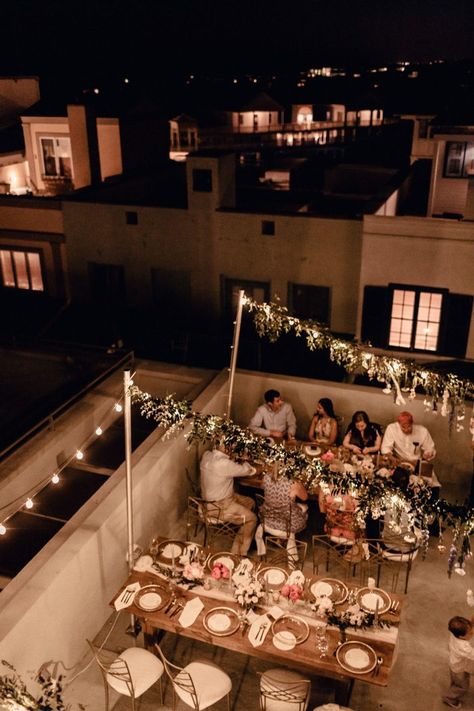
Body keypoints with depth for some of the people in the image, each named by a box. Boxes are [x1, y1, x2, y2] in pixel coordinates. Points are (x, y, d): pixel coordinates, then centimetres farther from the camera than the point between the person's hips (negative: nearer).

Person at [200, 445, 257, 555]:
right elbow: (248, 470, -17)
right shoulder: (223, 464, -32)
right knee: (252, 519, 4)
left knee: (250, 502, 18)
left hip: (210, 498, 9)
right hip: (218, 506, -9)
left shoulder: (207, 455, -6)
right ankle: (239, 553, 16)